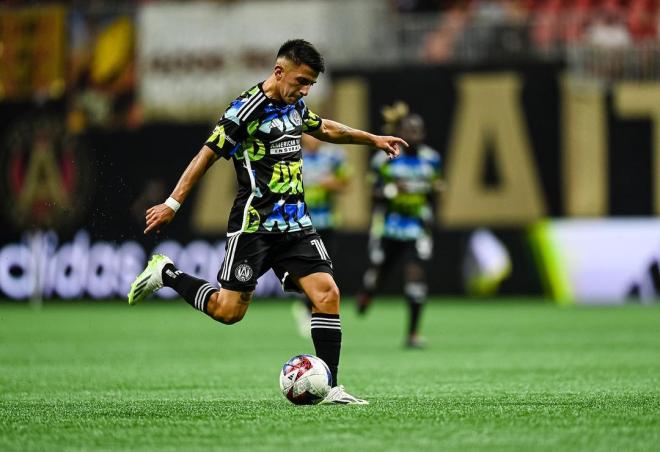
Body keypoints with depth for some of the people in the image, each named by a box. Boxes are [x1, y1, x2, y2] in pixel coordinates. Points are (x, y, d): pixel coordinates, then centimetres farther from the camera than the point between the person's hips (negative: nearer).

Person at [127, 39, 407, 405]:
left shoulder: (294, 106, 12)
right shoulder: (247, 109, -13)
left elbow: (324, 128, 33)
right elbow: (207, 155, -11)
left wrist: (373, 139, 41)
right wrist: (172, 204, -12)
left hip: (295, 223, 7)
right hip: (254, 223, -7)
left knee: (327, 293, -8)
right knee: (229, 310, -6)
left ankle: (330, 388, -6)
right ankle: (166, 274, 18)